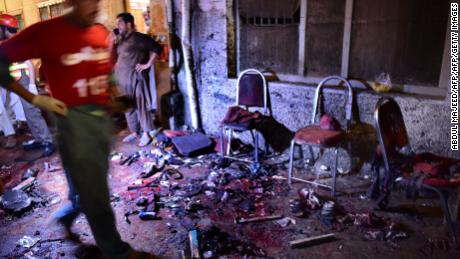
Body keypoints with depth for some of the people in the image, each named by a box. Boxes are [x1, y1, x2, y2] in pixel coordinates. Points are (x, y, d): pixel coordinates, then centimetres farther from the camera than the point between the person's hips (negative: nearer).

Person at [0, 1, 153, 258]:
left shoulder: (102, 33, 6)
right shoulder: (46, 32, -12)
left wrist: (108, 93, 10)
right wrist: (34, 98, -11)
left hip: (103, 116, 6)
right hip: (74, 118, -6)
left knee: (92, 183, 20)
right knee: (95, 191, 6)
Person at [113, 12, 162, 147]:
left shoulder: (139, 38, -8)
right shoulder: (121, 40, 14)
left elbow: (157, 48, -13)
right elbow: (114, 57, 16)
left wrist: (148, 64, -13)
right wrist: (112, 43, 3)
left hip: (136, 78, -8)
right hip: (123, 80, 8)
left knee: (141, 106, -1)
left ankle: (146, 134, 9)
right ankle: (134, 132, 25)